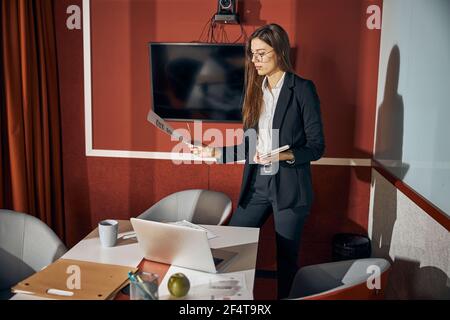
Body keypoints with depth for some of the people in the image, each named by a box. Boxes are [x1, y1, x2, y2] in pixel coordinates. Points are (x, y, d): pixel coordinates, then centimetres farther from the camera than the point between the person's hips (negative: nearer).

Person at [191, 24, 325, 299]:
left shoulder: (302, 89, -7)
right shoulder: (255, 90, 10)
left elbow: (317, 146, -8)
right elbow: (250, 146, 12)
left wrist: (286, 155, -24)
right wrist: (215, 152, 4)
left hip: (289, 187, -5)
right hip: (256, 184, 5)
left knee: (287, 257, 7)